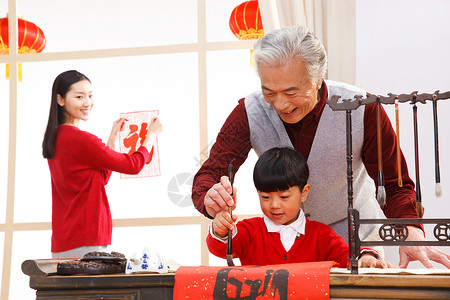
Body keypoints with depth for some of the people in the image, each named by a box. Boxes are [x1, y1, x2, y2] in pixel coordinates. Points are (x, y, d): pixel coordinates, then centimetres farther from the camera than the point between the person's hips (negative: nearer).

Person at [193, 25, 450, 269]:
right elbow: (209, 173, -23)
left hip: (352, 233, -1)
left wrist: (410, 231, -39)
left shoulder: (362, 110, -26)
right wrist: (210, 199, -48)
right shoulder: (248, 114, -22)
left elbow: (394, 184, -19)